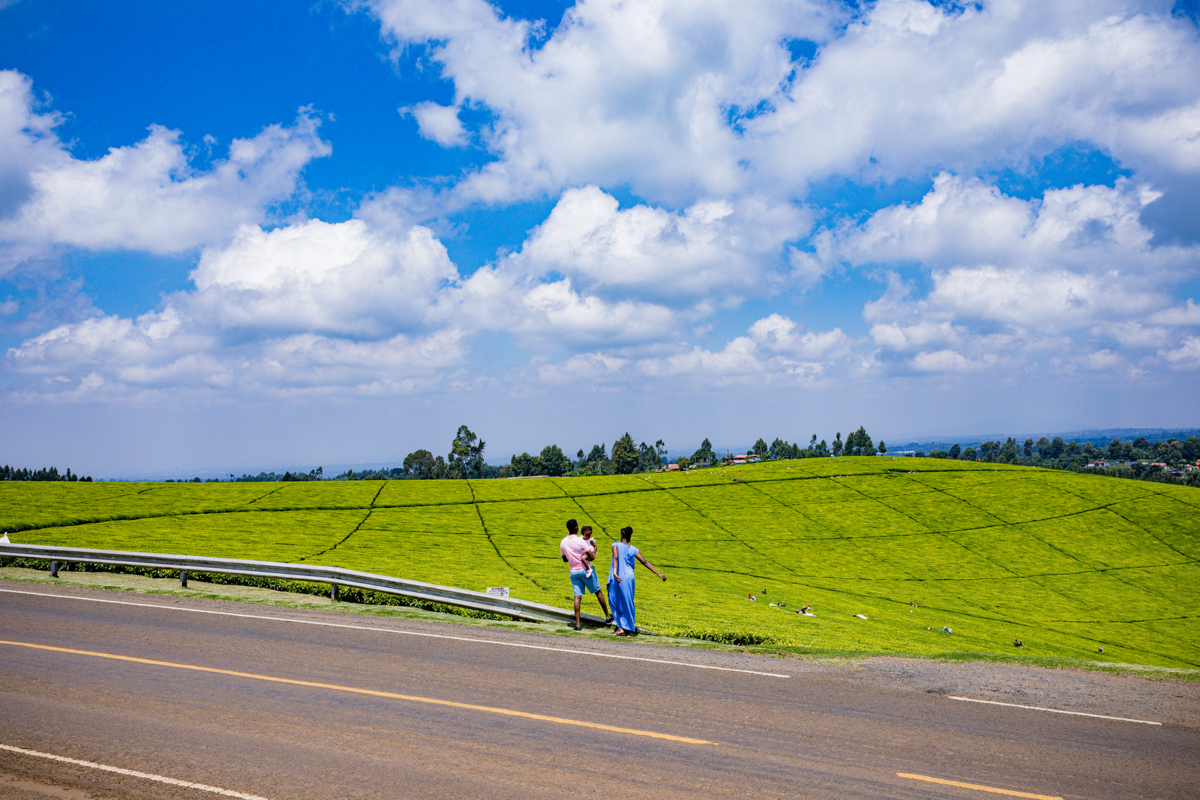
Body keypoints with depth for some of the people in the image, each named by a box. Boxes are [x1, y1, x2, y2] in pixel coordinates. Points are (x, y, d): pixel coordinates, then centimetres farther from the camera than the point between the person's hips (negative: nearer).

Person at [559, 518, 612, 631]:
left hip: (573, 572, 4)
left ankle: (577, 623, -4)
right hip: (585, 570, -4)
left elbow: (564, 559, 11)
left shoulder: (563, 542, 0)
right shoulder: (580, 541, -16)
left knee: (577, 596, 3)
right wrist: (594, 548, 4)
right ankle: (607, 616, 19)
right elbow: (592, 556, -15)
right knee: (598, 592, 11)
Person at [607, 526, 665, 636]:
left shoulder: (616, 545, -3)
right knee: (627, 603, 14)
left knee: (616, 603, 8)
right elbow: (645, 562, 4)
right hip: (629, 578, 3)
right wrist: (658, 574, 6)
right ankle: (628, 628, 15)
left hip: (617, 579, -3)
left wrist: (614, 573, -34)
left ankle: (620, 628, -1)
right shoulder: (633, 549, 7)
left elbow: (616, 558, -21)